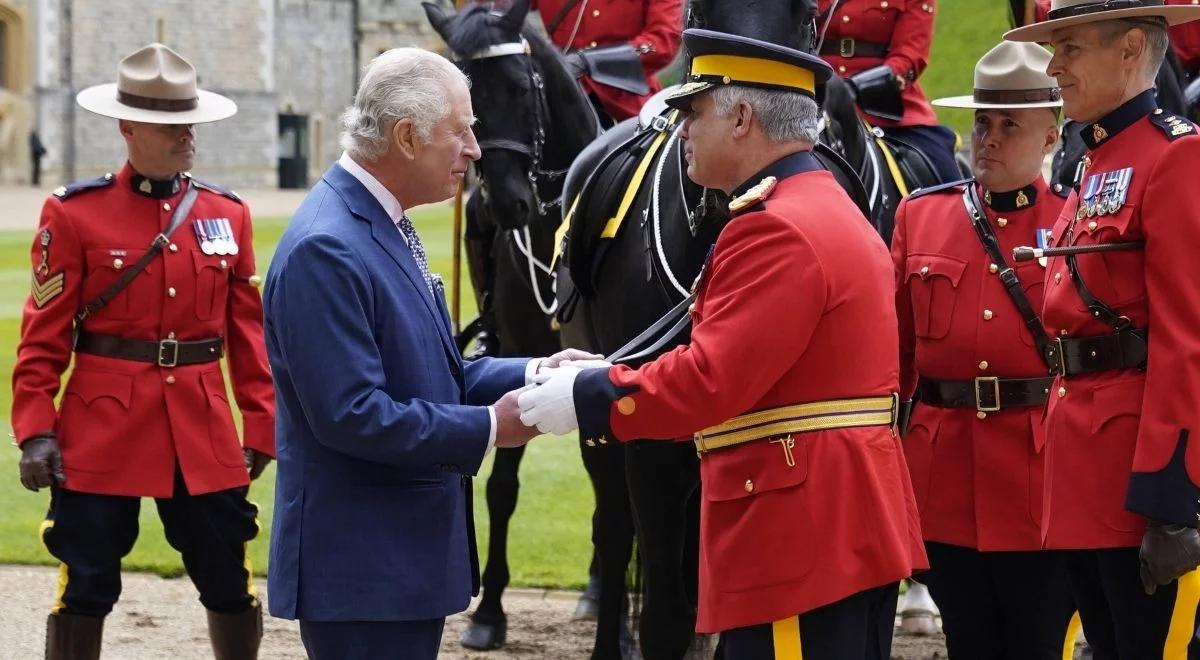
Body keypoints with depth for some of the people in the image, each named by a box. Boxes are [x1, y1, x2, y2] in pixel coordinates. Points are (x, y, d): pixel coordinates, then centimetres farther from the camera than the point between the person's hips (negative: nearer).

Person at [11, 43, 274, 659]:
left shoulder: (228, 215, 6)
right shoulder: (74, 214, -4)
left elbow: (251, 334, 9)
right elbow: (43, 337, -3)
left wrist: (261, 428, 5)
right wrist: (36, 432, -10)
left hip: (204, 435, 3)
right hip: (100, 432, -3)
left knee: (230, 586, 8)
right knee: (84, 591, 2)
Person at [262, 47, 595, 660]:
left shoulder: (382, 226, 13)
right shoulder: (324, 251, -20)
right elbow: (350, 415, -24)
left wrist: (531, 375, 3)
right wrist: (487, 429, -17)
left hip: (405, 552, 10)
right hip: (360, 566, -10)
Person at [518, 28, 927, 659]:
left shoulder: (774, 229, -16)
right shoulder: (828, 209, 18)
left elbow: (711, 382, -23)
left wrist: (588, 396, -10)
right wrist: (610, 374, 14)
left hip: (800, 546, -11)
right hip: (846, 530, 11)